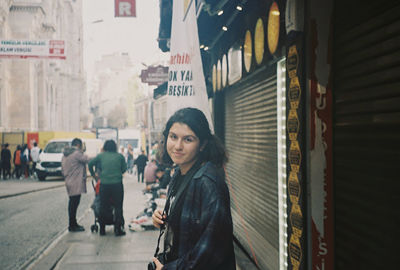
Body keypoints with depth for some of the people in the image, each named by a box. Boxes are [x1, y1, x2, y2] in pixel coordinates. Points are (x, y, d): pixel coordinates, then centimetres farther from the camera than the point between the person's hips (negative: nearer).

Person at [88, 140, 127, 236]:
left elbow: (90, 163, 11)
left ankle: (102, 229, 16)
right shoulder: (120, 156, 4)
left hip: (104, 184, 1)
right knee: (118, 207, 5)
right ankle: (118, 229, 4)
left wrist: (93, 174, 25)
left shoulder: (101, 156, 6)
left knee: (103, 207, 11)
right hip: (117, 184, -1)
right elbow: (124, 169, 7)